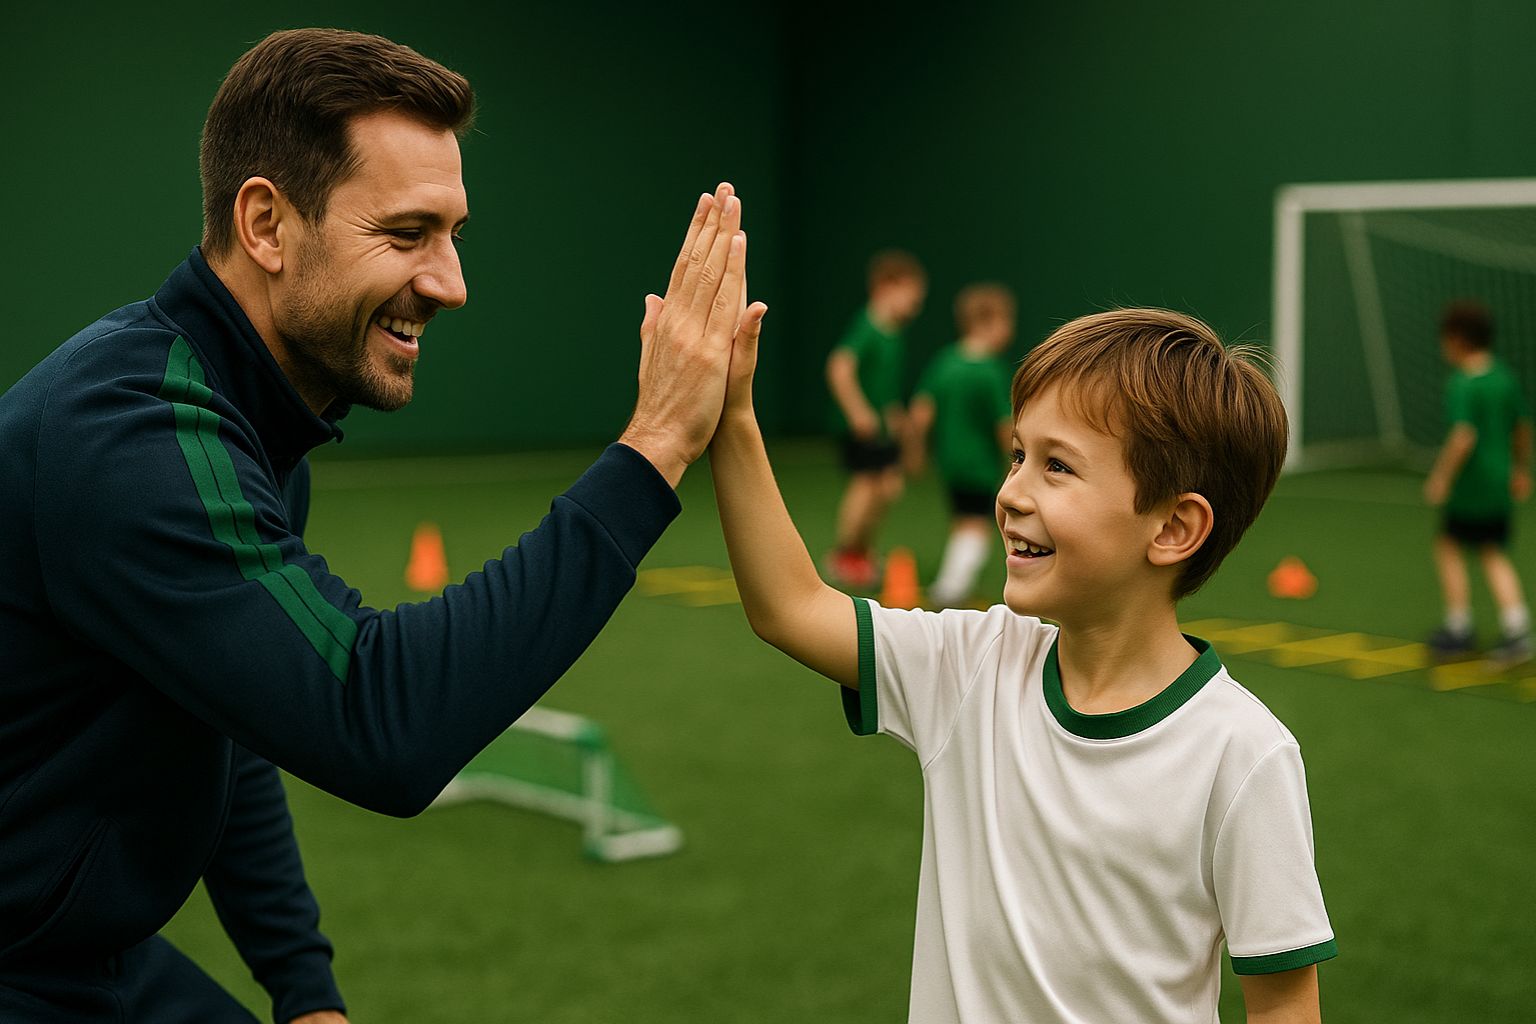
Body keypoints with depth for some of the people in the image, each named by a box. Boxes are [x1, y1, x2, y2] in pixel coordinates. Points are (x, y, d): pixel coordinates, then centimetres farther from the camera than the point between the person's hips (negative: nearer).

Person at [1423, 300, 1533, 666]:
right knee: (1494, 554, 12)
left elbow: (1464, 436, -25)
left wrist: (1441, 478, -17)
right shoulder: (1505, 378, 6)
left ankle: (1459, 628, 13)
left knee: (1448, 544, 10)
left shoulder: (1462, 385, -17)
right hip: (1501, 483, 7)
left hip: (1471, 483, -7)